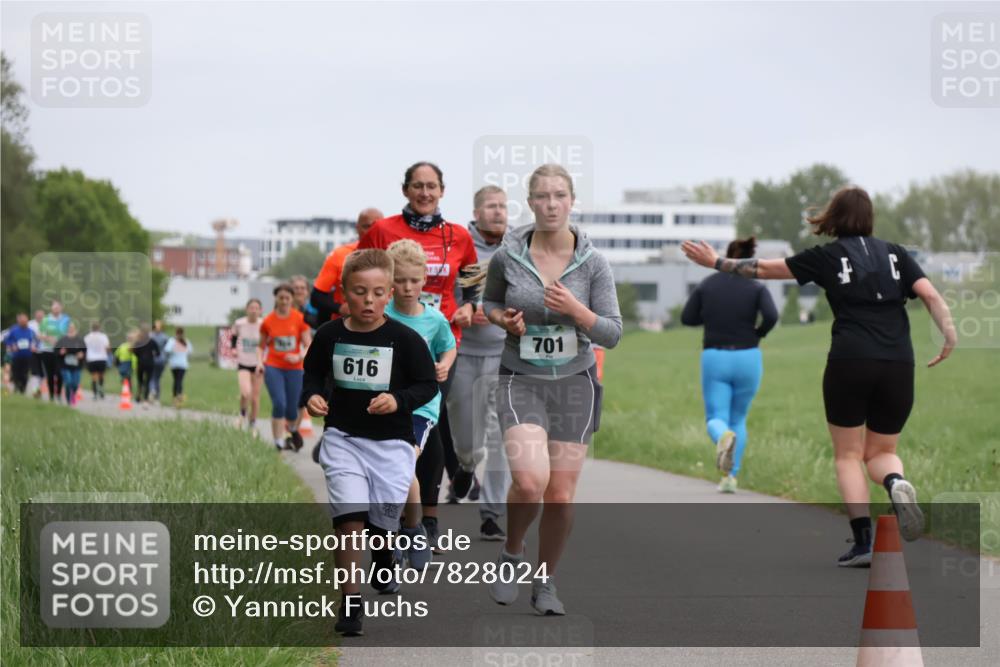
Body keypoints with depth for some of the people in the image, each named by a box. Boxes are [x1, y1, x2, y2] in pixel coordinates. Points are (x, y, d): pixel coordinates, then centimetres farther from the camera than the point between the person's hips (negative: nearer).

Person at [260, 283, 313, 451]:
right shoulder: (268, 321, 0)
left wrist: (299, 356, -21)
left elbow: (308, 346, -2)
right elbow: (262, 345, 13)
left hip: (294, 368, 0)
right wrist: (259, 361, -4)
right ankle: (279, 442, -10)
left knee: (292, 409, 4)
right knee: (279, 403, -18)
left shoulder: (300, 319, -3)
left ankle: (293, 431, 39)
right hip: (273, 367, 0)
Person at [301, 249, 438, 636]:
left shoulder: (405, 339, -10)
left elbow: (427, 385, -4)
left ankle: (383, 561, 47)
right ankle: (351, 600, -11)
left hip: (391, 442, 0)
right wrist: (311, 396, -8)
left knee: (381, 523, 11)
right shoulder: (329, 335, -3)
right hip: (342, 437, 0)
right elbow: (313, 374, 12)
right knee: (349, 515, -16)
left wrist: (398, 400, -21)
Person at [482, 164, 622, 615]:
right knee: (530, 481, -23)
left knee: (560, 497, 0)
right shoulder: (507, 256, -5)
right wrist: (503, 319, -7)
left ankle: (546, 583, 22)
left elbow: (612, 333, -3)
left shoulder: (592, 263, -5)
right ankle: (511, 555, 7)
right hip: (521, 380, -1)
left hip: (574, 382, 1)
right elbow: (489, 300, 15)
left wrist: (577, 311, -21)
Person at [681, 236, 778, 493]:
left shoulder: (707, 284, 2)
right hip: (747, 359, 0)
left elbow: (688, 318, 5)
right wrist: (758, 334, 2)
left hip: (714, 359, 0)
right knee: (738, 420, 18)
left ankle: (724, 437, -35)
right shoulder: (757, 288, -3)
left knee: (716, 420, 2)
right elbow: (771, 316, -18)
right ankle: (730, 476, 11)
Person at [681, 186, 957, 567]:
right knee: (881, 452, 16)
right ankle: (896, 482, -19)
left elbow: (765, 269, 10)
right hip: (898, 364, 3)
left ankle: (863, 543, -3)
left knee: (848, 455, 9)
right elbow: (931, 295, 0)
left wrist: (716, 262, 19)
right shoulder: (895, 254, 13)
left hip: (849, 363, -3)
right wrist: (950, 338, 0)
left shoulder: (828, 256, 5)